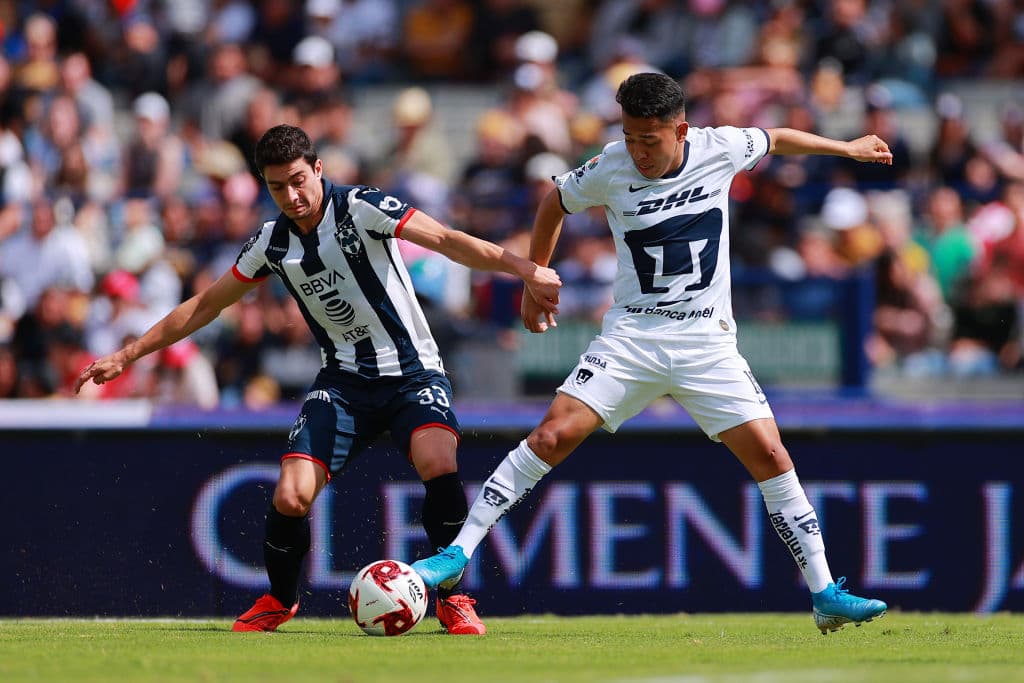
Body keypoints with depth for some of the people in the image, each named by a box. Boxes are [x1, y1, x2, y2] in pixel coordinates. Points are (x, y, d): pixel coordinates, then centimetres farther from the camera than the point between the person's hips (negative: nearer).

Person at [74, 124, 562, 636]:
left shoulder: (361, 208, -12)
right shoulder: (272, 242, 3)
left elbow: (446, 240, -20)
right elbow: (205, 305, 14)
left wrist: (523, 268, -34)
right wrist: (125, 356, 15)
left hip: (411, 369, -4)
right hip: (344, 378, 4)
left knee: (438, 463, -31)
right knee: (291, 497, -14)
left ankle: (452, 598, -13)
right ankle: (279, 601, 16)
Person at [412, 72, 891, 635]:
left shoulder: (719, 150, -6)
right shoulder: (609, 171, -9)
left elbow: (774, 139, 16)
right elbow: (554, 203, 12)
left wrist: (847, 148, 30)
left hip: (707, 340, 1)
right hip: (632, 333, -1)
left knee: (770, 456, -9)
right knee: (552, 436, -16)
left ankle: (824, 595, 0)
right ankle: (457, 553, -11)